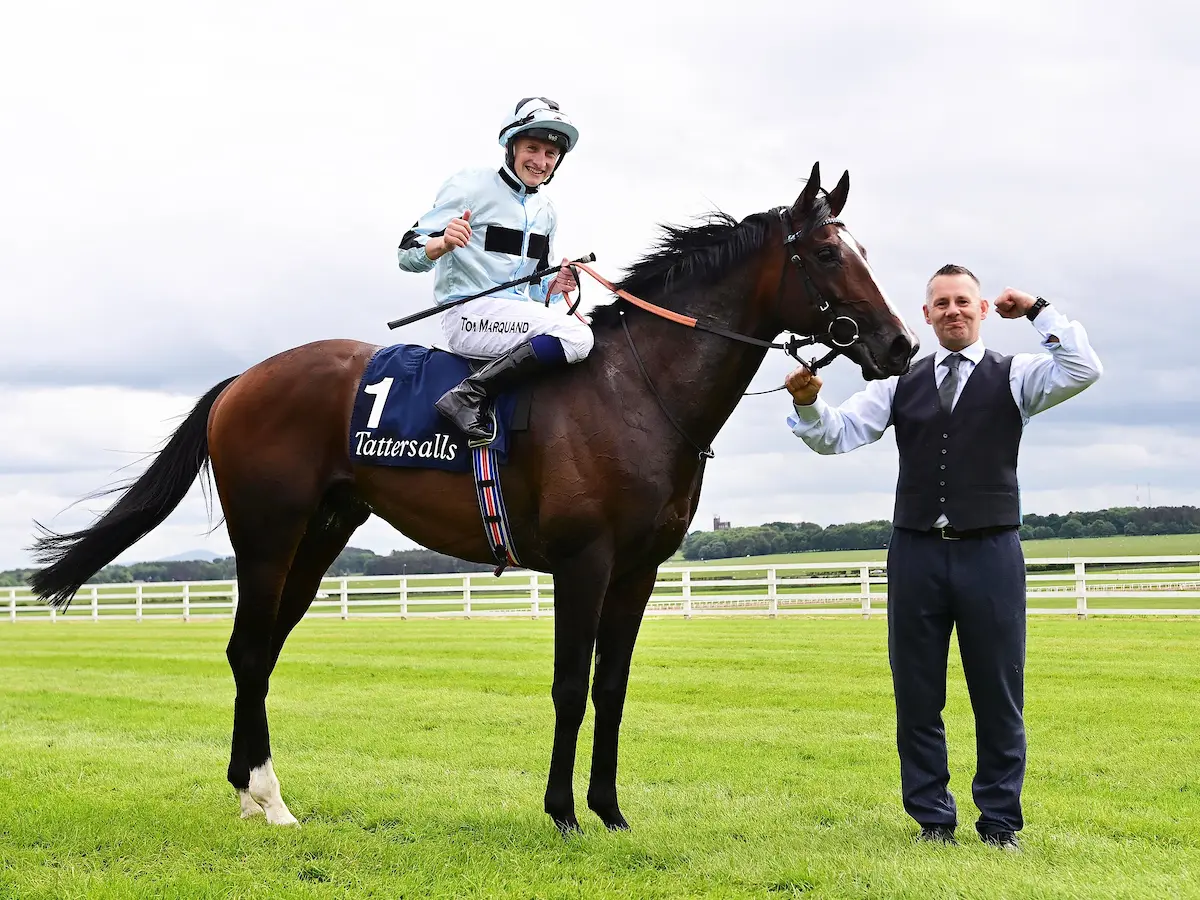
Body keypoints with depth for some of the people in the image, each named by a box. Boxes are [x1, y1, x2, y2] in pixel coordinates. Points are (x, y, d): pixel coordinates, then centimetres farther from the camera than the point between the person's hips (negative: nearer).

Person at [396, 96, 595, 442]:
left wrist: (553, 287, 1)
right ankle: (470, 395, -28)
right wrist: (443, 243, -30)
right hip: (469, 316, -8)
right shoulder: (471, 187, -3)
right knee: (577, 336, -27)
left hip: (518, 317, 8)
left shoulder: (546, 211, 18)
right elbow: (408, 254, -8)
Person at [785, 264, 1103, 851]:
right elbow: (837, 436, 4)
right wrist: (808, 405, -16)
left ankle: (1000, 821, 15)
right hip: (917, 553, 2)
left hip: (990, 552, -2)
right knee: (916, 695, 5)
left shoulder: (1014, 377, 5)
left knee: (999, 694, 4)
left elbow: (1084, 370, -12)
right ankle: (932, 819, 16)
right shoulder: (901, 384, 10)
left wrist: (1037, 311, -9)